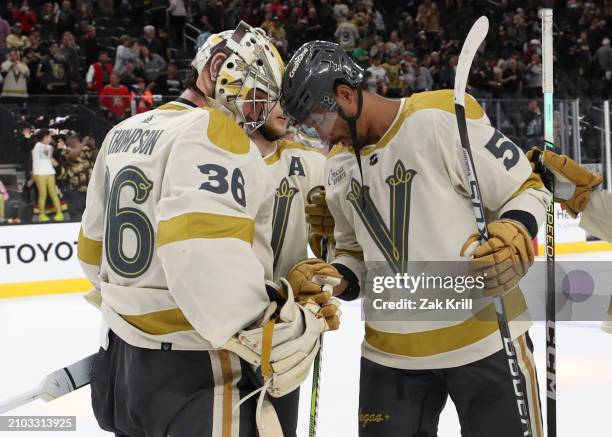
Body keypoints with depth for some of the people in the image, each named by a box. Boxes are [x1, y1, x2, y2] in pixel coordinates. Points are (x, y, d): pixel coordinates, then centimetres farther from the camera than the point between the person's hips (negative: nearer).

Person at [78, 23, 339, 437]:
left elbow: (95, 240, 21)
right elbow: (208, 257, -32)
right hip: (191, 371, -9)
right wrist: (278, 337, -31)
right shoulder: (214, 134, -16)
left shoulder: (124, 133, 12)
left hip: (121, 353, 9)